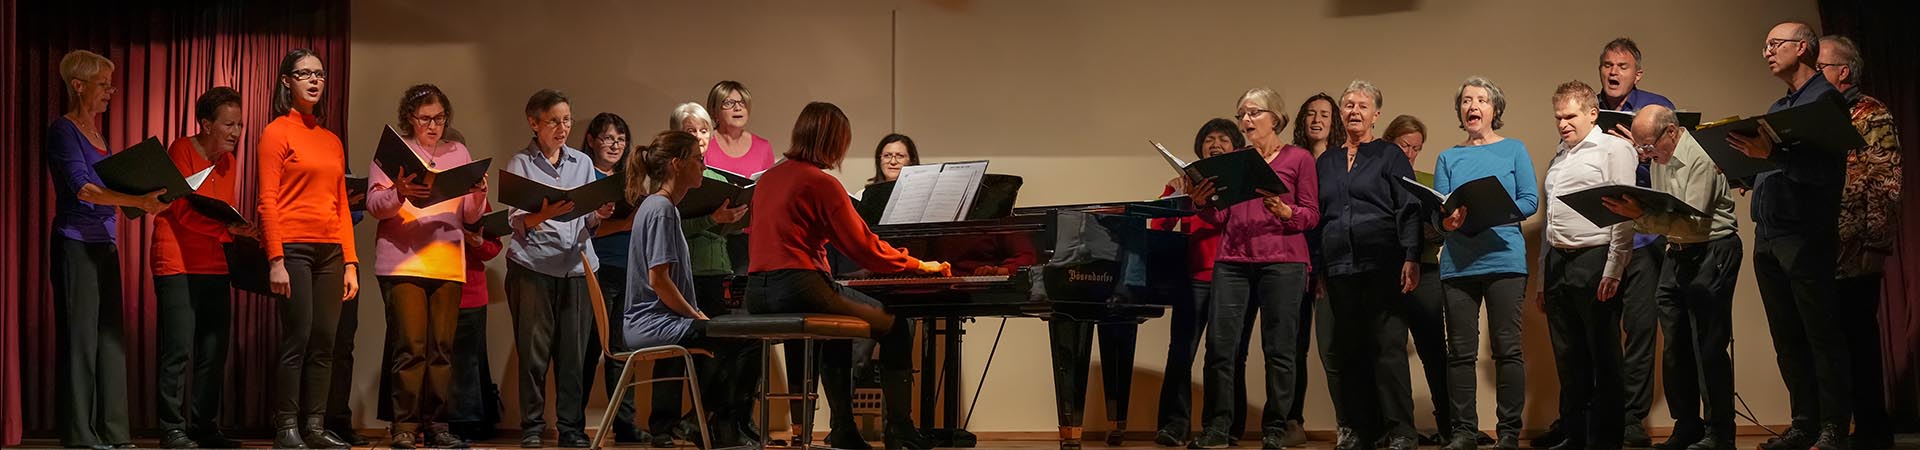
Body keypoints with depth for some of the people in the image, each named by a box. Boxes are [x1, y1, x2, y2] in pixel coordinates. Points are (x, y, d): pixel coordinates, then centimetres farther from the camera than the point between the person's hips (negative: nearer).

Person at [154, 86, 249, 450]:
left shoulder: (227, 160, 14)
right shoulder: (182, 150, -7)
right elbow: (183, 211, -15)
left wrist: (239, 230, 1)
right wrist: (226, 227, -27)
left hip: (214, 267, 7)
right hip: (178, 264, -7)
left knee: (213, 352, 6)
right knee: (179, 349, -9)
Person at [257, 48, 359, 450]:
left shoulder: (332, 141, 17)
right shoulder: (277, 132, -1)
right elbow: (267, 201, -7)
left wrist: (351, 263, 10)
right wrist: (275, 261, -15)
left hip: (330, 251, 6)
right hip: (293, 248, -6)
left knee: (325, 342, 4)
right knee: (297, 339, -7)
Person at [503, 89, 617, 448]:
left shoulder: (582, 163, 13)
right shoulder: (520, 164, 2)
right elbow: (518, 225, -7)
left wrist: (599, 215, -8)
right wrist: (546, 213, -26)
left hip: (578, 267, 3)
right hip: (533, 267, -3)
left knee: (575, 352, 2)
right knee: (534, 351, -1)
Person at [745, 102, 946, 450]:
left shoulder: (769, 179, 14)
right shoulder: (823, 183, -9)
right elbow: (864, 247, -7)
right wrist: (919, 265, 7)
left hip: (757, 292, 9)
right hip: (799, 287, -8)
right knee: (896, 326, 7)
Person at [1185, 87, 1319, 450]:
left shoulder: (1298, 158, 7)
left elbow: (1312, 215, 3)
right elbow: (1222, 218, 16)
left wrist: (1284, 212, -16)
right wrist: (1202, 204, -3)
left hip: (1282, 261, -3)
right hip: (1233, 261, 3)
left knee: (1279, 348, -3)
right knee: (1219, 344, -4)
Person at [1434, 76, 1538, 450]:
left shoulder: (1514, 150, 8)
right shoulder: (1448, 158, 14)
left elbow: (1530, 201, -1)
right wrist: (1448, 220, -17)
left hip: (1504, 260, -2)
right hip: (1457, 263, 2)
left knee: (1507, 348, -2)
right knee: (1461, 351, 2)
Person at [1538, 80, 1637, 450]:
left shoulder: (1613, 149, -2)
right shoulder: (1559, 158, 21)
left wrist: (1613, 270, -17)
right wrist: (1543, 277, 20)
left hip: (1593, 261, -7)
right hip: (1558, 263, 7)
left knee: (1604, 358, -3)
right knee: (1568, 359, 9)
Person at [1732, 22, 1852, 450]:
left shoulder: (1825, 98, -6)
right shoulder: (1777, 108, 20)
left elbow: (1825, 167, -18)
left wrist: (1772, 154, -29)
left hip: (1806, 235, -8)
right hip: (1767, 236, 8)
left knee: (1821, 335, -4)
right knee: (1787, 338, 9)